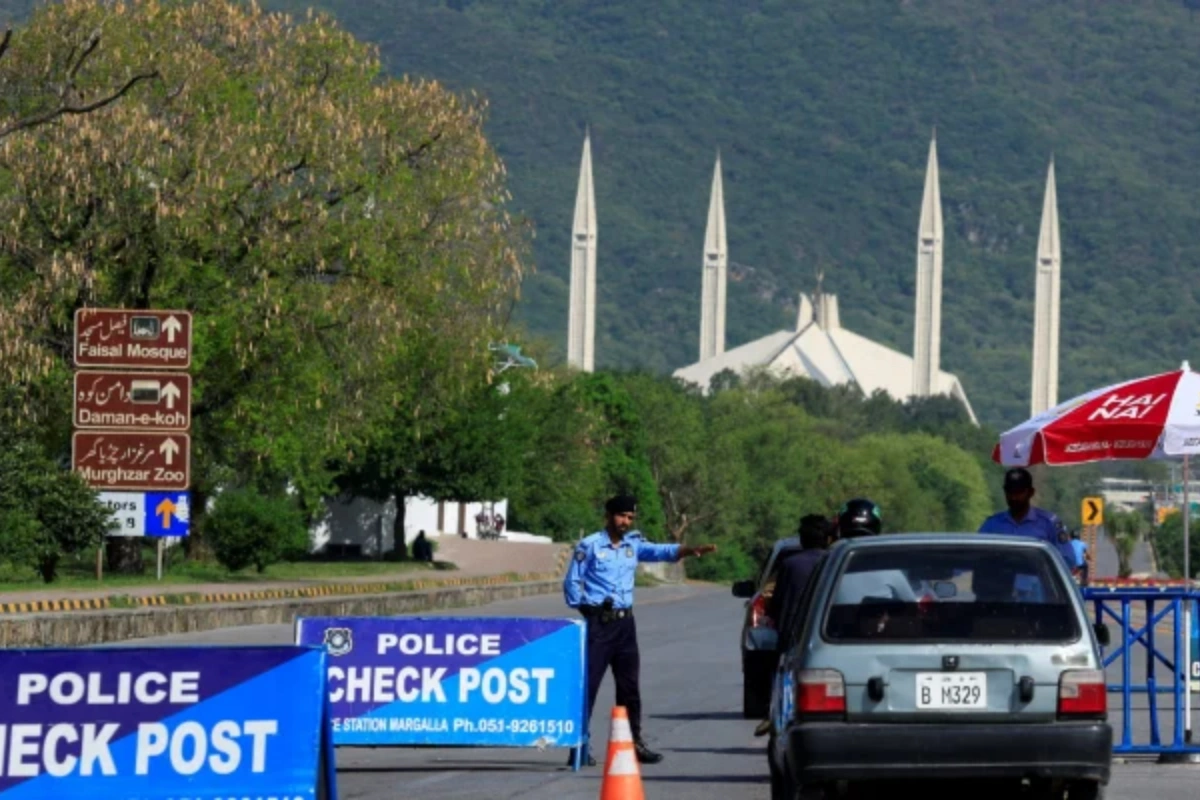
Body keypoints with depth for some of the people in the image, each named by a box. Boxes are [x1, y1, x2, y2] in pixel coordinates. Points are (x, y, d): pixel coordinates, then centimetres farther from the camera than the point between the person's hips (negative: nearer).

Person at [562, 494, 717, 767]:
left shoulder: (633, 544, 10)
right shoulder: (589, 546, -3)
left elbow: (661, 551, -5)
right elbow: (572, 582, 0)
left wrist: (690, 550, -21)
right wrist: (586, 608, -8)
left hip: (625, 621, 6)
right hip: (598, 622, -6)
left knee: (629, 685, 12)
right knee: (588, 683, -7)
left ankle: (634, 742, 21)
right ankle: (579, 745, -6)